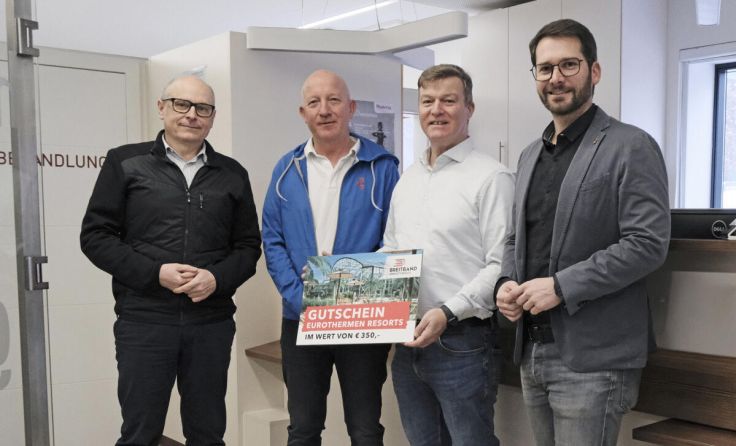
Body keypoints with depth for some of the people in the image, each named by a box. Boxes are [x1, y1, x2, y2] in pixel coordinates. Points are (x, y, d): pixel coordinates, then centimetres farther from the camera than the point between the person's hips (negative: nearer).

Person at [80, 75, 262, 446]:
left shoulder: (232, 174, 10)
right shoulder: (125, 163, 3)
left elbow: (248, 245, 10)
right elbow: (96, 235, 0)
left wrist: (217, 278, -10)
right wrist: (155, 273, -12)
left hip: (212, 322, 2)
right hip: (143, 319, -2)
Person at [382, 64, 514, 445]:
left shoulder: (491, 177, -9)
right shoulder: (407, 178, 13)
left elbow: (501, 267, -15)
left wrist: (448, 313, -22)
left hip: (462, 342, -6)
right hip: (408, 342, 7)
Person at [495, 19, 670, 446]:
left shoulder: (631, 148, -7)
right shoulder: (531, 154, 15)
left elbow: (648, 244, -16)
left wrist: (561, 287, -19)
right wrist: (508, 282, 0)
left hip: (593, 357, -7)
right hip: (533, 350, 7)